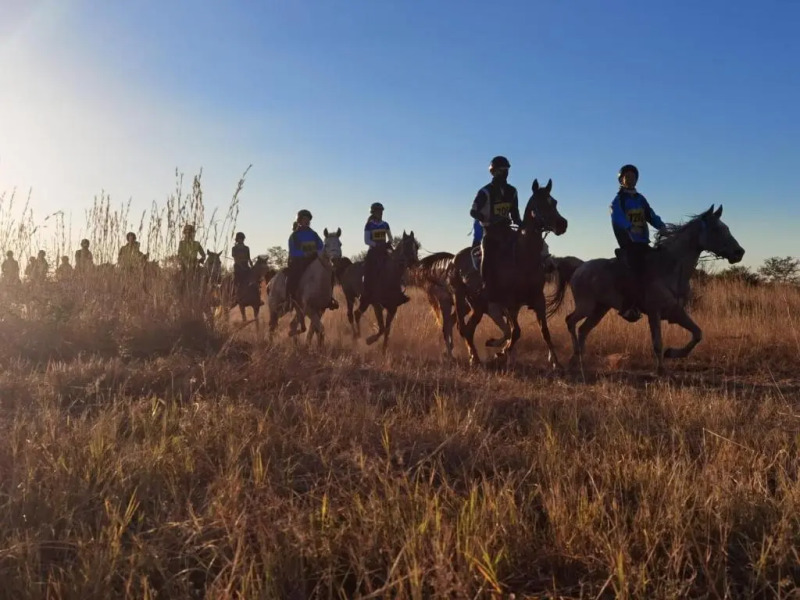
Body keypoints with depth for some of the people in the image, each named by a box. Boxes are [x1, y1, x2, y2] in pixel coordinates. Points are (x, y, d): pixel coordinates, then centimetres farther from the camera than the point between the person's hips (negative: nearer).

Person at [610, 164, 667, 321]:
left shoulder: (641, 199, 20)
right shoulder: (619, 200, 0)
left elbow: (651, 215, 12)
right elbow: (617, 217, -20)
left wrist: (661, 226, -9)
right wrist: (629, 227, -39)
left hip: (643, 243, 7)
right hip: (629, 243, -7)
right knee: (638, 271, -23)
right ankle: (628, 308, -20)